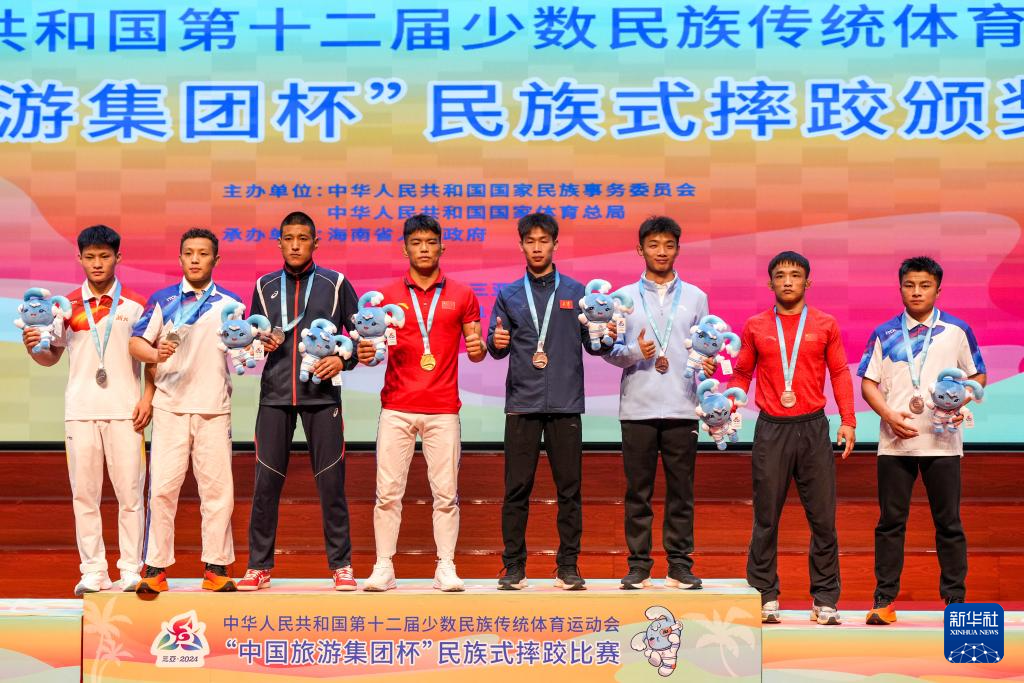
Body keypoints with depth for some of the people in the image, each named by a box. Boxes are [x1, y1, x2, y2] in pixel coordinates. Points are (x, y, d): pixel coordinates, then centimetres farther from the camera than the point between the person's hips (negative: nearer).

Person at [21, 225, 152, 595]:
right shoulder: (67, 306, 8)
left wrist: (147, 398, -4)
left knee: (129, 491, -1)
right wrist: (33, 347, -8)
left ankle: (131, 569, 5)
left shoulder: (135, 304, 4)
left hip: (124, 411, -2)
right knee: (84, 492, 2)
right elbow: (52, 356, 13)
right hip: (80, 411, 2)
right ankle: (93, 571, 7)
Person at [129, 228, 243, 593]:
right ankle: (155, 568, 3)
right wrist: (156, 354, -19)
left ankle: (216, 567, 10)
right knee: (162, 487, -4)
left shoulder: (230, 303, 10)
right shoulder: (162, 299, 6)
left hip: (214, 409, 1)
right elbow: (136, 343, 2)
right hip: (170, 407, -1)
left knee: (217, 488, 2)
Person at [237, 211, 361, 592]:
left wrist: (343, 359, -9)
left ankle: (341, 565, 10)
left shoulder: (336, 284, 4)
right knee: (266, 481, 1)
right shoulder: (265, 286, 12)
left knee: (331, 482, 0)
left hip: (322, 394, -2)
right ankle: (259, 566, 10)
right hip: (275, 395, 2)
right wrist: (260, 343, -2)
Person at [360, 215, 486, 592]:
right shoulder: (387, 296, 8)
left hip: (443, 409, 0)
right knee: (388, 490, -2)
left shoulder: (462, 296, 8)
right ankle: (383, 567, 5)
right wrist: (365, 353, -14)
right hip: (396, 408, 0)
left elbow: (476, 348, 10)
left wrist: (478, 347, -13)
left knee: (446, 492, -1)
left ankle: (446, 568, 7)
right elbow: (374, 344, 9)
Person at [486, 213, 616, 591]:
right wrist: (496, 342, -15)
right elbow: (496, 346, 7)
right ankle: (514, 565, 9)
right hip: (522, 403, 0)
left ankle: (568, 565, 9)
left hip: (565, 404, 0)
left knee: (569, 488, 2)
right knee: (517, 488, 1)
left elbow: (591, 342, 6)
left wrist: (605, 337, -15)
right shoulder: (508, 295, 11)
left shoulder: (575, 291, 9)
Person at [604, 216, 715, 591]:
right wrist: (635, 352, -14)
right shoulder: (625, 297, 9)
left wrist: (707, 364, -12)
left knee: (681, 490, 3)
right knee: (638, 491, 2)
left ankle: (680, 565, 9)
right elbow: (610, 350, 5)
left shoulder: (695, 297, 12)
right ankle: (638, 564, 9)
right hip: (637, 406, 0)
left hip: (682, 407, 1)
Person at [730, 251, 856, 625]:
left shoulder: (825, 324, 7)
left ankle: (825, 599, 9)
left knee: (823, 517, 1)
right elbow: (742, 374, 11)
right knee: (766, 517, 2)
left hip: (813, 427, 0)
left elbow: (840, 373, 7)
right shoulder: (755, 326, 7)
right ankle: (764, 596, 9)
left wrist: (848, 420, 0)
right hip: (771, 429, 0)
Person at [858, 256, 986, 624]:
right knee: (890, 521, 4)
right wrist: (888, 414, -12)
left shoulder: (957, 330, 5)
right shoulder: (884, 334, 7)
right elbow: (868, 383, 5)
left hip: (942, 441, -1)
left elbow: (978, 376, 10)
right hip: (895, 442, 1)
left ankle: (955, 598, 13)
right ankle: (884, 599, 9)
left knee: (948, 522, 4)